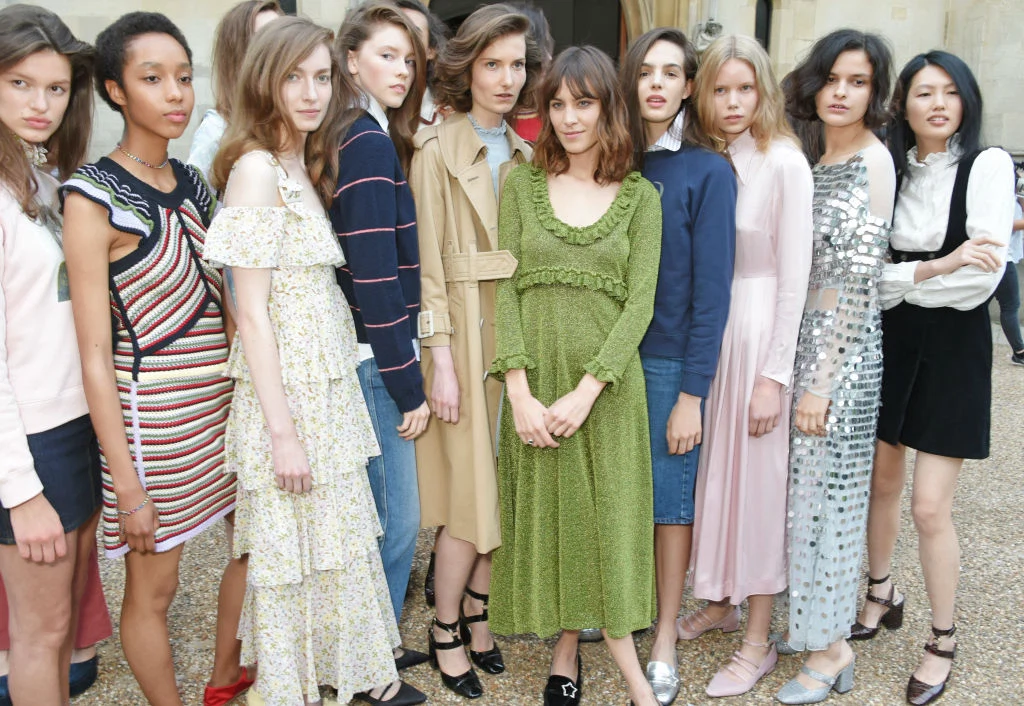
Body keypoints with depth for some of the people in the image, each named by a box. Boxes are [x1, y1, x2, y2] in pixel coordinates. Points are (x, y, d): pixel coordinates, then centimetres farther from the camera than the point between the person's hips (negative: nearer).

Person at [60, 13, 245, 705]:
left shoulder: (193, 182, 6)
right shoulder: (95, 196, -13)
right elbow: (95, 356, -15)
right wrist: (128, 486, -15)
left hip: (226, 397, 7)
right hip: (152, 413, -7)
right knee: (154, 585, 8)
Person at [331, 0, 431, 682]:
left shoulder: (358, 136, 12)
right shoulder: (372, 143, -16)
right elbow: (376, 279, -20)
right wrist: (408, 387, -15)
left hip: (356, 353, 10)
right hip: (374, 360, -10)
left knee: (379, 515, 20)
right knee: (396, 520, 3)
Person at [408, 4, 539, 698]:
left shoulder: (524, 154, 12)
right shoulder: (437, 149, -5)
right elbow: (427, 261, -9)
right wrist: (441, 357, -13)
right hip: (462, 328, -5)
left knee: (503, 481, 9)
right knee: (472, 488, -1)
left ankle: (477, 611, 27)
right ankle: (446, 630, 17)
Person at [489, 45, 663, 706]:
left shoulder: (639, 195, 3)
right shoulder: (522, 182, 5)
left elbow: (639, 303, -4)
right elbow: (503, 286, -1)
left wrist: (587, 391, -15)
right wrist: (518, 388, -12)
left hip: (608, 384, -1)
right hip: (535, 381, 1)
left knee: (607, 518, 3)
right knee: (547, 515, 9)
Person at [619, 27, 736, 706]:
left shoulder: (707, 171, -7)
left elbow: (711, 289, -10)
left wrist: (691, 394, -13)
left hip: (670, 361, -4)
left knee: (669, 496, 6)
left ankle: (665, 641, 22)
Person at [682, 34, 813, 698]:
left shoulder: (785, 164, -11)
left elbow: (794, 279, -13)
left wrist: (775, 375, -14)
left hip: (758, 329, -6)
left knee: (756, 478, 3)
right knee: (711, 469, 15)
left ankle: (759, 640, 19)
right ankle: (720, 601, 35)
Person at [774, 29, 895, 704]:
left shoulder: (873, 159, -12)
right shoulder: (820, 161, 12)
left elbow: (862, 279, -16)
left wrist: (824, 383, -17)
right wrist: (795, 367, 10)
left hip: (843, 349, -8)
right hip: (805, 339, 8)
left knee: (827, 492, 1)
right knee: (805, 488, 14)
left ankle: (833, 649, 16)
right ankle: (809, 621, 29)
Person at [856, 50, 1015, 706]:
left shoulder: (988, 165, -8)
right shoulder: (889, 168, 4)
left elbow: (985, 275, -17)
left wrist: (900, 281, -12)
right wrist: (937, 268, -18)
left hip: (953, 343, -4)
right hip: (890, 339, 4)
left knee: (929, 505, -4)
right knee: (881, 480, 14)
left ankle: (944, 639, 17)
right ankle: (882, 595, 37)